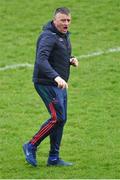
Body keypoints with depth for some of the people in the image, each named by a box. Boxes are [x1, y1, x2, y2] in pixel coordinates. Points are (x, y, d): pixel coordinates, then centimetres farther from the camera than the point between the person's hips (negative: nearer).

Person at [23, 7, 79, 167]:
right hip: (47, 84, -9)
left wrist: (71, 60, 5)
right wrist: (56, 77, -42)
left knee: (61, 119, 8)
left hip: (60, 84, 9)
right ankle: (31, 146, 0)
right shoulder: (48, 37, -17)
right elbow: (41, 60, -30)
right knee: (57, 118, -13)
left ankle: (54, 158, 14)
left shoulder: (64, 36, 14)